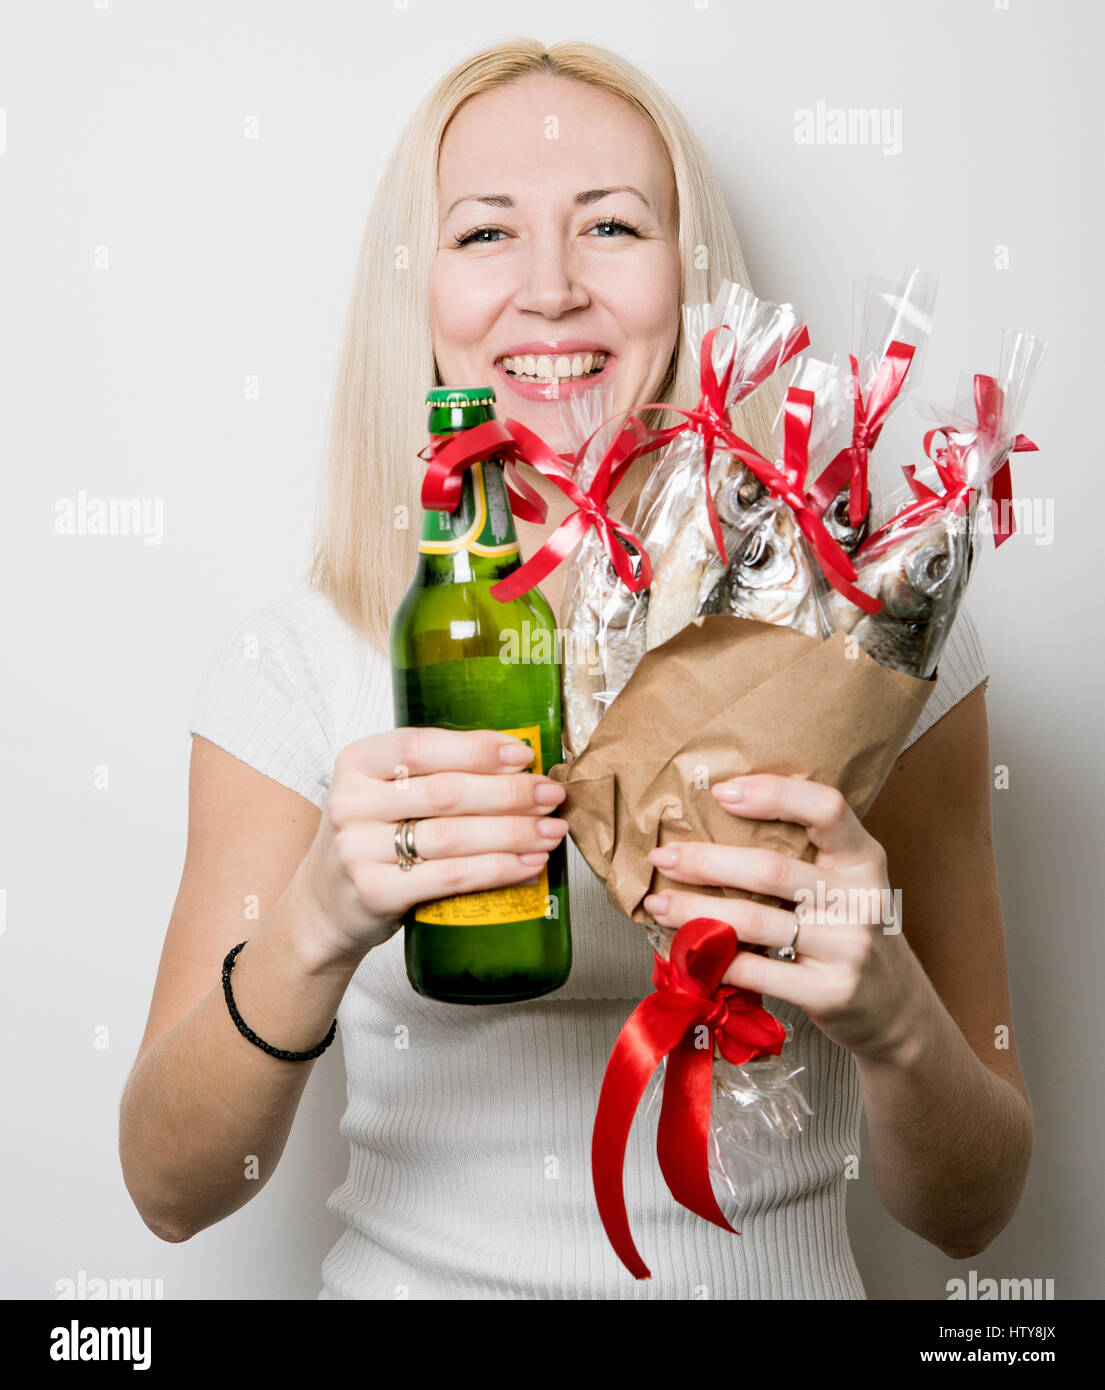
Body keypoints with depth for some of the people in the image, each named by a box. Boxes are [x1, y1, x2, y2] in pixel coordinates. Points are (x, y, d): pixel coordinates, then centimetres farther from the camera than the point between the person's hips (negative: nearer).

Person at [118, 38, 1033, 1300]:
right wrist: (318, 926, -24)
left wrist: (889, 1012, -22)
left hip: (771, 1272, 1)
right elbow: (172, 1190, -7)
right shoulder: (294, 663, -4)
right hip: (412, 1270, 0)